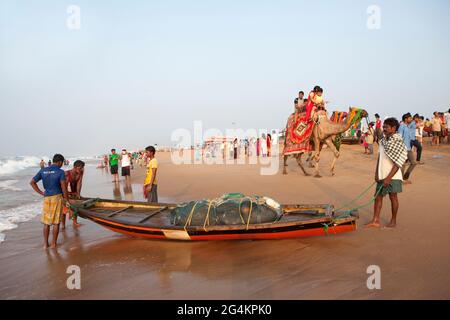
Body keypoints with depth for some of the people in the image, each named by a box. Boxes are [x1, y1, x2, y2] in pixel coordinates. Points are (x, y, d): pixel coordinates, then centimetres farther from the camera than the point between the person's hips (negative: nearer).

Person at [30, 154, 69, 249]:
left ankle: (45, 244, 15)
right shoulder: (60, 172, -8)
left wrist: (41, 193, 8)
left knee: (46, 222, 12)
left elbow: (32, 182, 7)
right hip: (57, 197, -4)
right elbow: (64, 187, -13)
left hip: (46, 198, 4)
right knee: (56, 222, 5)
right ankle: (53, 243, 11)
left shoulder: (43, 170, 6)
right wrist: (66, 199, -3)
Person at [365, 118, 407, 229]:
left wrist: (388, 178, -19)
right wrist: (376, 173, 9)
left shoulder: (398, 142, -13)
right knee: (378, 197, 6)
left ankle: (393, 220, 20)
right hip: (381, 175, 7)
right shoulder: (382, 141, 8)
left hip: (392, 176, -7)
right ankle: (375, 221, 12)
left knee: (393, 197, 5)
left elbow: (397, 163, -16)